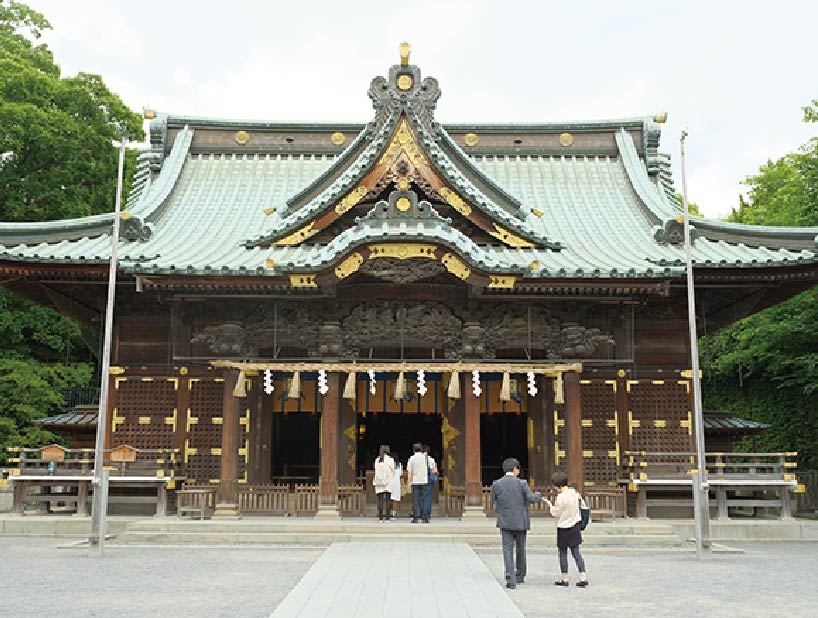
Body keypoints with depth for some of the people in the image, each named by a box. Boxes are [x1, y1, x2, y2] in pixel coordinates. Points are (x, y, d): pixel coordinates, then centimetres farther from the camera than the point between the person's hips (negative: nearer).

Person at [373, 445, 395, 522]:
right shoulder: (390, 460, -3)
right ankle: (387, 518, -4)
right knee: (388, 500, 0)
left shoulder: (377, 460, 5)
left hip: (379, 482, 2)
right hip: (388, 482, -2)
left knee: (380, 500, 2)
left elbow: (376, 471, 5)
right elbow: (393, 472, 1)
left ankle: (381, 518, -1)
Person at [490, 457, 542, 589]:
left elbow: (493, 501, 5)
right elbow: (531, 498, -14)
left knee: (508, 550, 3)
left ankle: (510, 579, -7)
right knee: (521, 549, 17)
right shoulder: (521, 483, -10)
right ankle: (520, 576, 29)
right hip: (521, 522, 0)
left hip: (505, 522, 0)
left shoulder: (497, 484, -4)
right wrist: (538, 495, 8)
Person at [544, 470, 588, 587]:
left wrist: (549, 503, 2)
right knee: (576, 552, 10)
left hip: (563, 528, -6)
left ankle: (564, 579, 14)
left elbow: (555, 513, -13)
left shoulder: (561, 497, -21)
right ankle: (583, 577, 5)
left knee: (563, 553, 7)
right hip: (575, 526, 6)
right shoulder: (574, 492, -2)